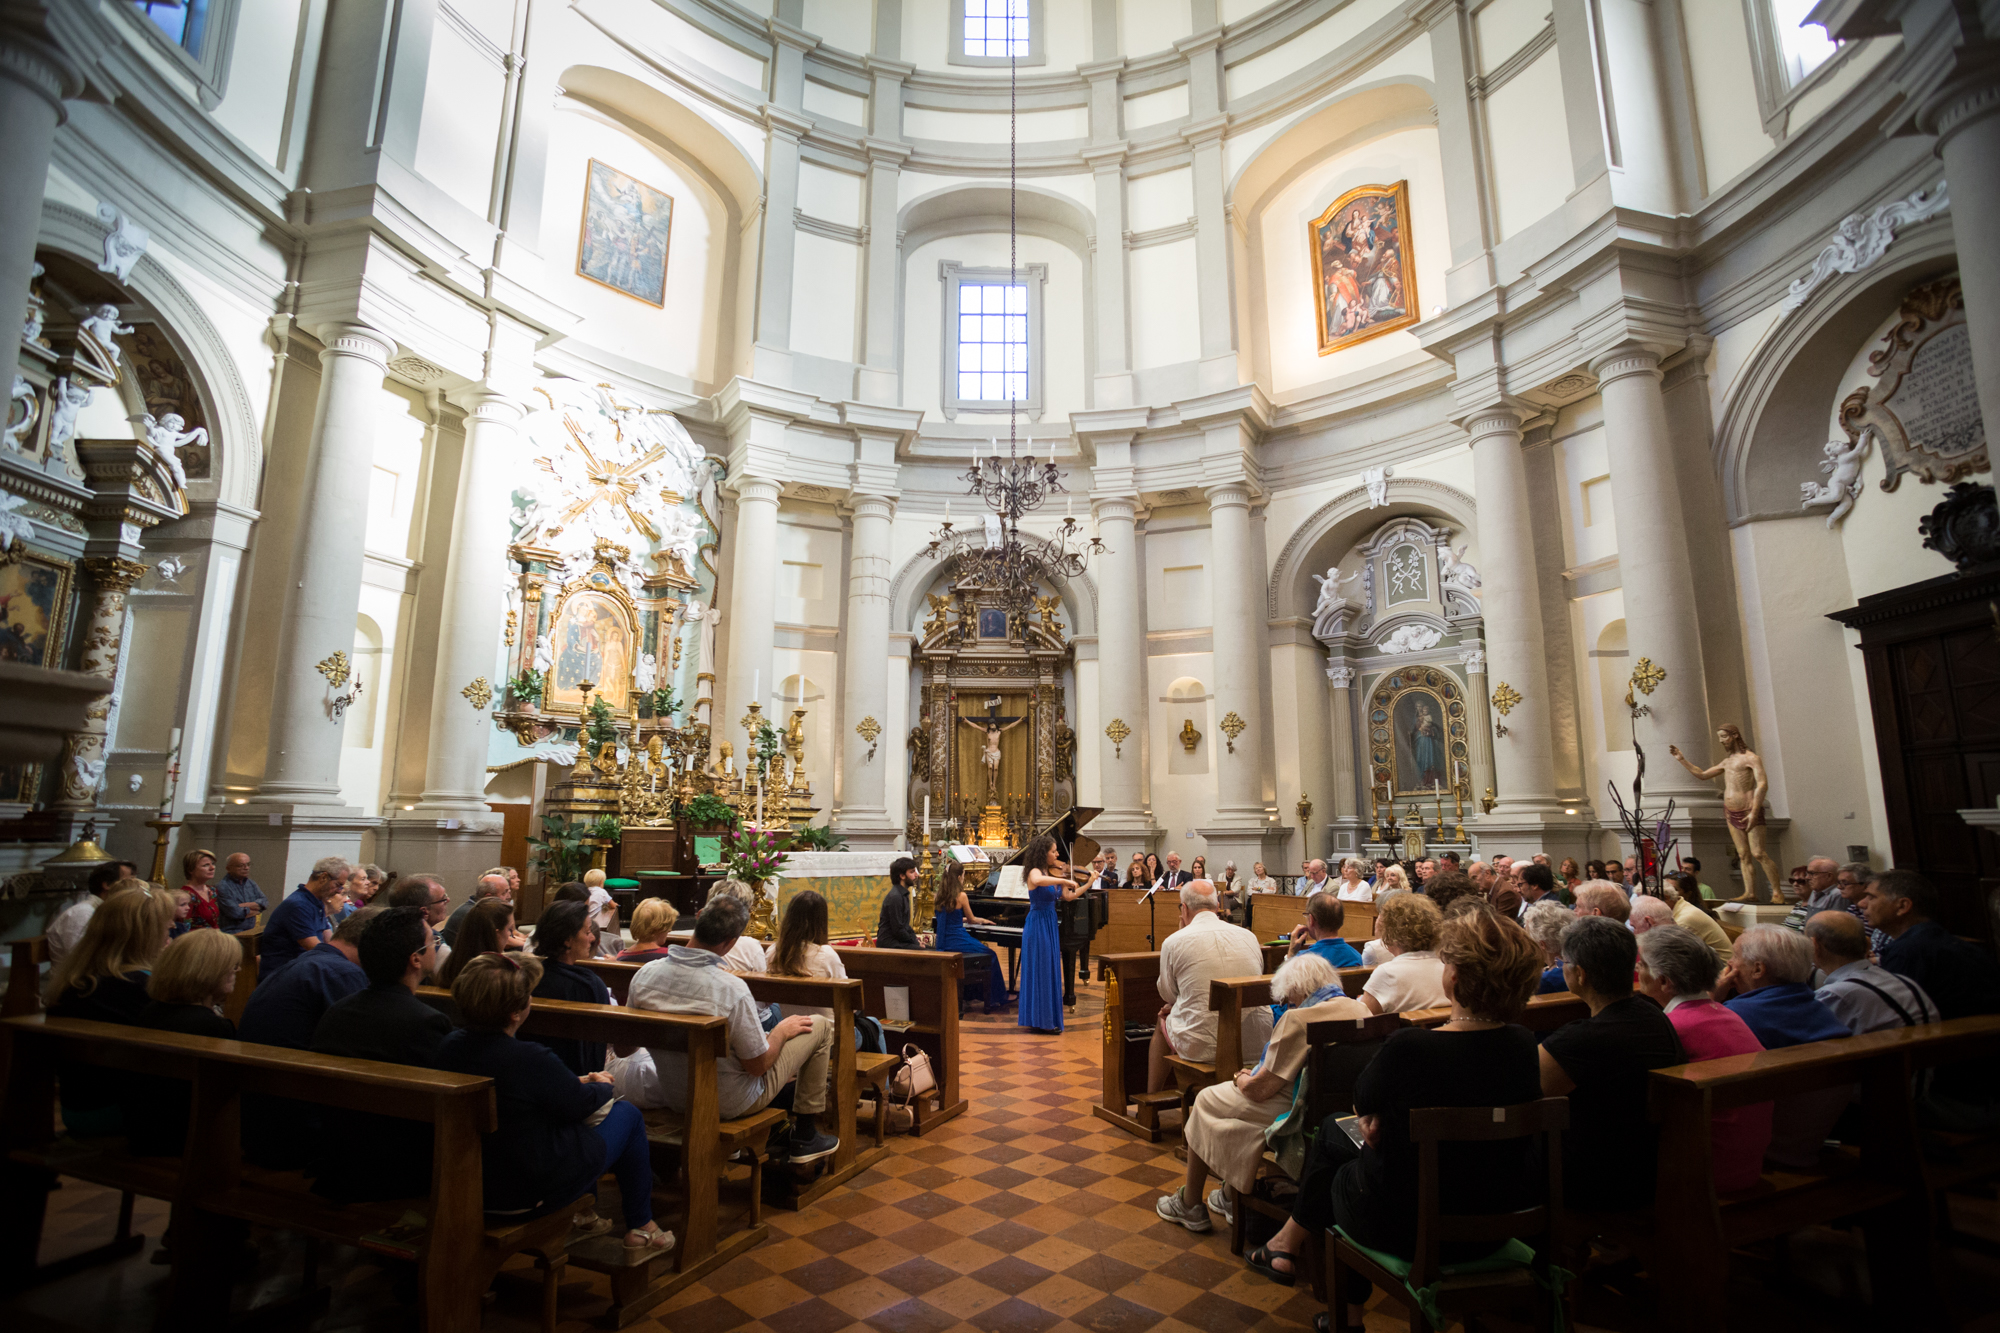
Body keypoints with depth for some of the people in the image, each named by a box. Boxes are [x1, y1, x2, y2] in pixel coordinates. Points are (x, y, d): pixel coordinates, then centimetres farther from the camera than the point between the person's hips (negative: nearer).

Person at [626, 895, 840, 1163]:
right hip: (729, 1103, -6)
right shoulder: (731, 988, -33)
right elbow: (758, 1065, -21)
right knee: (819, 1026, 9)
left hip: (673, 1097, 6)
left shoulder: (645, 974, -16)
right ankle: (804, 1136, 21)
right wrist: (782, 1031, -1)